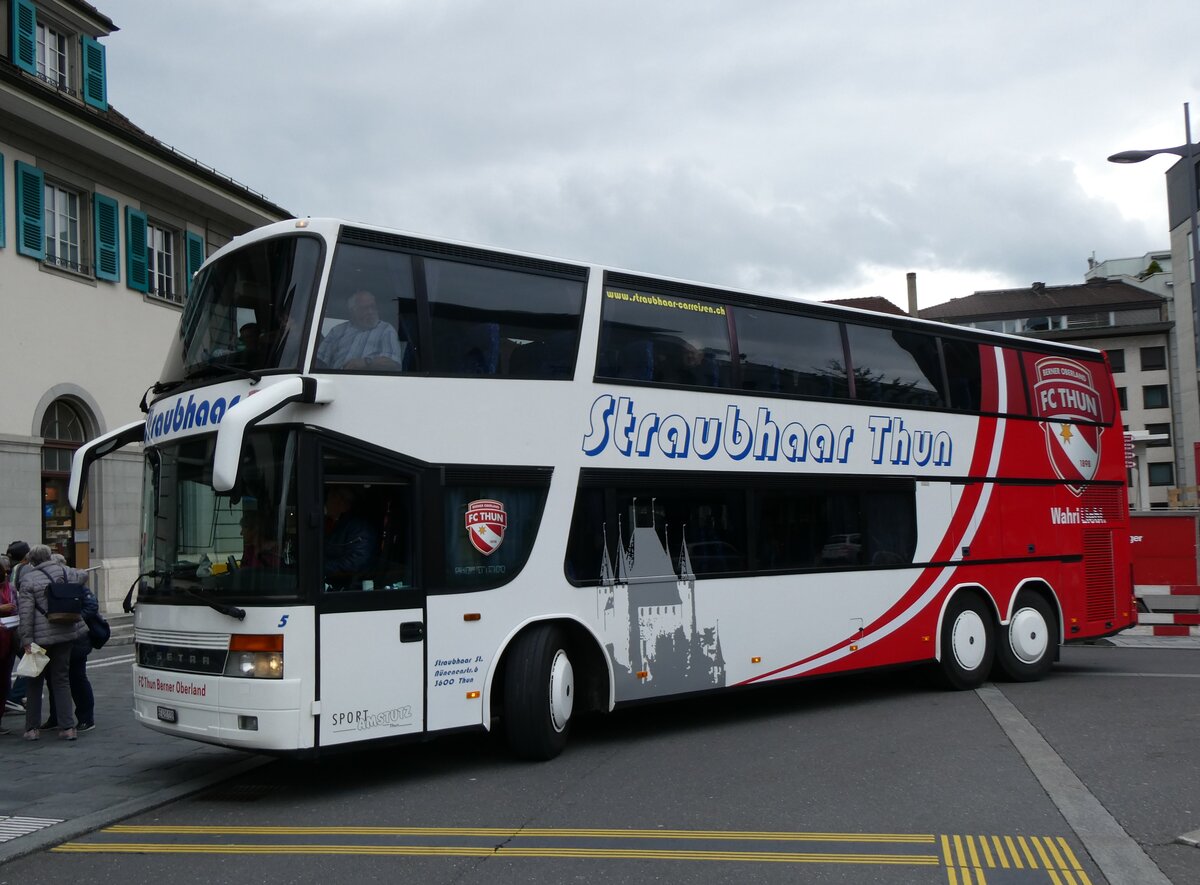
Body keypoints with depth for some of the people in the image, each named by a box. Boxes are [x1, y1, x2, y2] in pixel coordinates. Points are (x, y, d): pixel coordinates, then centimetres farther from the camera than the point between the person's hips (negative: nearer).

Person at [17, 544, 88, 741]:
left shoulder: (27, 580, -7)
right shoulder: (64, 572, 5)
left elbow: (26, 614, -12)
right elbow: (83, 576, 27)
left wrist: (27, 640, -12)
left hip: (41, 637, -3)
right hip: (65, 635, 3)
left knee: (35, 682, 10)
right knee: (61, 680, 9)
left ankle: (32, 728, 14)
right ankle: (67, 727, 4)